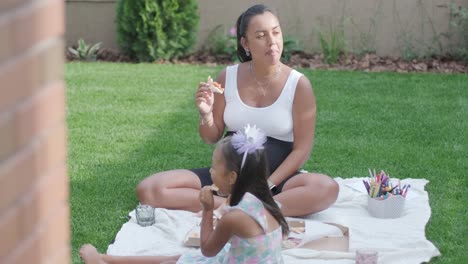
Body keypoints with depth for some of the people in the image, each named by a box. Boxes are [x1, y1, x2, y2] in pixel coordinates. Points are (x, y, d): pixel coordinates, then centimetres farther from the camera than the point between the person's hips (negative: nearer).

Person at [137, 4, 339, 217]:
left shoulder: (298, 85, -8)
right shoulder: (227, 78, -1)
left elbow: (301, 149, -7)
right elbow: (212, 138, 8)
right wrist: (206, 115, -15)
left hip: (276, 178, -2)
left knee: (327, 188, -36)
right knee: (147, 190, -18)